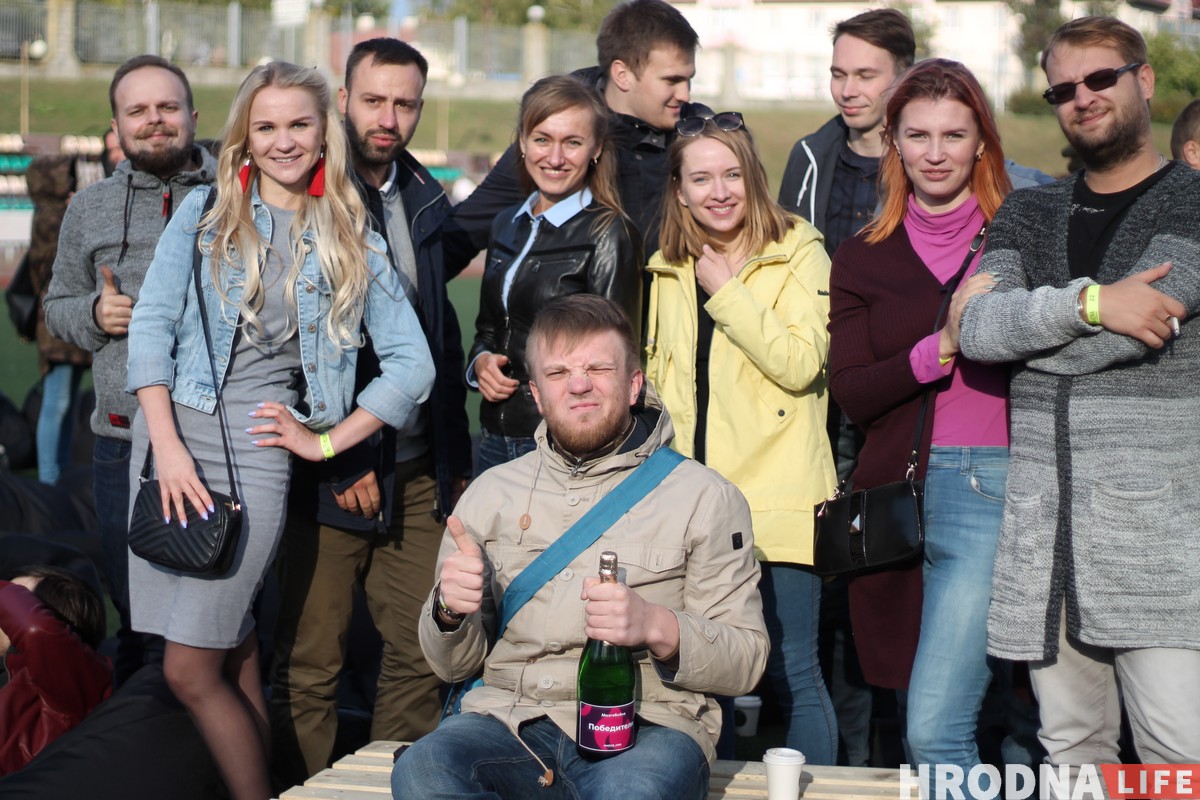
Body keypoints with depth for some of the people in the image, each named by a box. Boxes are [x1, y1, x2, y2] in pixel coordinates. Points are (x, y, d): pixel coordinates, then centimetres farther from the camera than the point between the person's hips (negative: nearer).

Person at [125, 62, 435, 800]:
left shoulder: (354, 244, 8)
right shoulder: (205, 214, 8)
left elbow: (413, 365, 5)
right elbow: (152, 322, 1)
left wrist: (325, 442, -2)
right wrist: (167, 445, -9)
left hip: (255, 450, -2)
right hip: (170, 434, 2)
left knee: (192, 670, -7)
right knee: (234, 659, 4)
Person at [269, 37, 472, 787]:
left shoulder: (425, 200, 12)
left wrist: (457, 457, 15)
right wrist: (342, 459, -13)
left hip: (419, 469, 5)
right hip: (329, 471, -5)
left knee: (422, 653, 4)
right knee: (310, 663, 0)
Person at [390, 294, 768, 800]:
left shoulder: (705, 497, 8)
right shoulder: (491, 493, 17)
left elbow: (745, 663, 4)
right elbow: (454, 664, 20)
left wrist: (657, 627, -15)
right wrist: (449, 610, -3)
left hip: (646, 724, -3)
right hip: (512, 717, 3)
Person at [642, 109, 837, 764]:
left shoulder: (798, 254, -3)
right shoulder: (668, 271, 13)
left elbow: (803, 364, -17)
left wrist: (726, 292, -14)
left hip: (776, 503, -5)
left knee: (790, 669, -2)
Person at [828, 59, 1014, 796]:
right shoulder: (863, 259, 11)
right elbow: (850, 391, -1)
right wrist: (940, 347, -13)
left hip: (992, 487, -4)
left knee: (935, 728, -12)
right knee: (934, 723, 14)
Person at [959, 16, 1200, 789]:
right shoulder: (1030, 213, 17)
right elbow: (975, 329, 0)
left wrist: (1020, 322, 2)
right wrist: (1086, 302, -15)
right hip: (1042, 522, 4)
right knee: (1070, 742, 9)